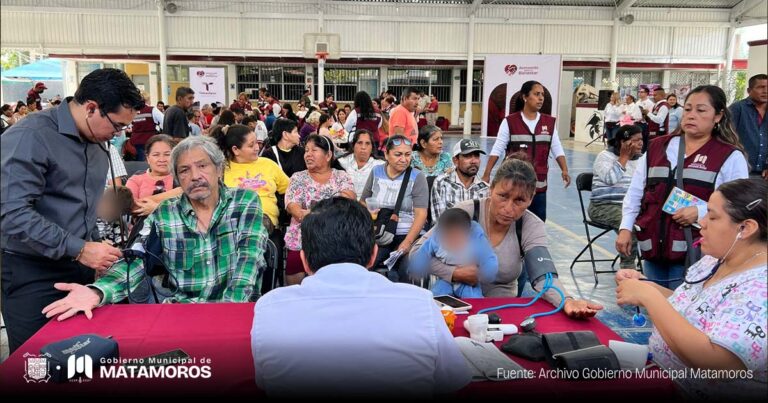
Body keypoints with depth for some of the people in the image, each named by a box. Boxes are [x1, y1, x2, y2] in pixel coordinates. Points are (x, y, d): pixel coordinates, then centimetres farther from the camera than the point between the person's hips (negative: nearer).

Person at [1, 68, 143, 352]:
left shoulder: (97, 143, 10)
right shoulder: (29, 137, -16)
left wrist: (96, 248, 7)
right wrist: (79, 249, -23)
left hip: (80, 268, 7)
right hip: (32, 275, -7)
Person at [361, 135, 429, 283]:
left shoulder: (417, 177, -1)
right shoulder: (376, 172, 10)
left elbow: (421, 214, -9)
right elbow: (363, 203, 19)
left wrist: (407, 242, -20)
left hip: (407, 235, -2)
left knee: (407, 274, -27)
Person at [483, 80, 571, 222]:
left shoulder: (550, 122, 4)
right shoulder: (510, 122, -7)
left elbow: (557, 149, 5)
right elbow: (497, 150, -7)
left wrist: (564, 170, -8)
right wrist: (486, 174, -10)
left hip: (539, 185, 4)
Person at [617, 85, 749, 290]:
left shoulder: (731, 157, -1)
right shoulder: (656, 147, 11)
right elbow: (635, 192, 12)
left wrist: (700, 212, -19)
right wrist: (625, 228, 4)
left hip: (694, 255, -4)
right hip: (652, 248, 4)